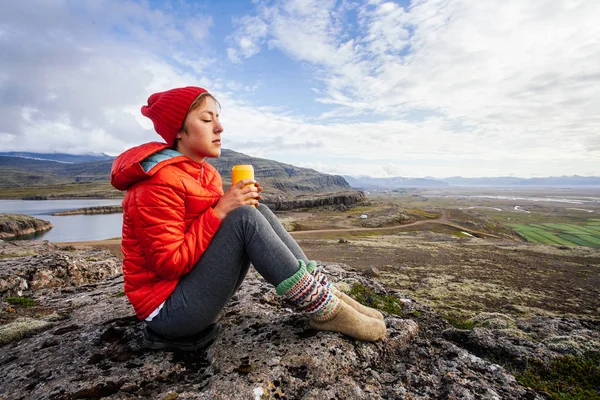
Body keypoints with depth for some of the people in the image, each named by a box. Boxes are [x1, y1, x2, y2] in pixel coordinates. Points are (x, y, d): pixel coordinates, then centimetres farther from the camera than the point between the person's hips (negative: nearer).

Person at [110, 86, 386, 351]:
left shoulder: (205, 173, 6)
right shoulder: (159, 183, -20)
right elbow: (169, 263, -22)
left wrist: (240, 201, -9)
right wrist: (220, 211, -23)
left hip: (195, 283, 8)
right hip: (169, 308, -8)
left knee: (257, 211, -7)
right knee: (246, 218, -26)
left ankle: (324, 291, -10)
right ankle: (324, 309, -18)